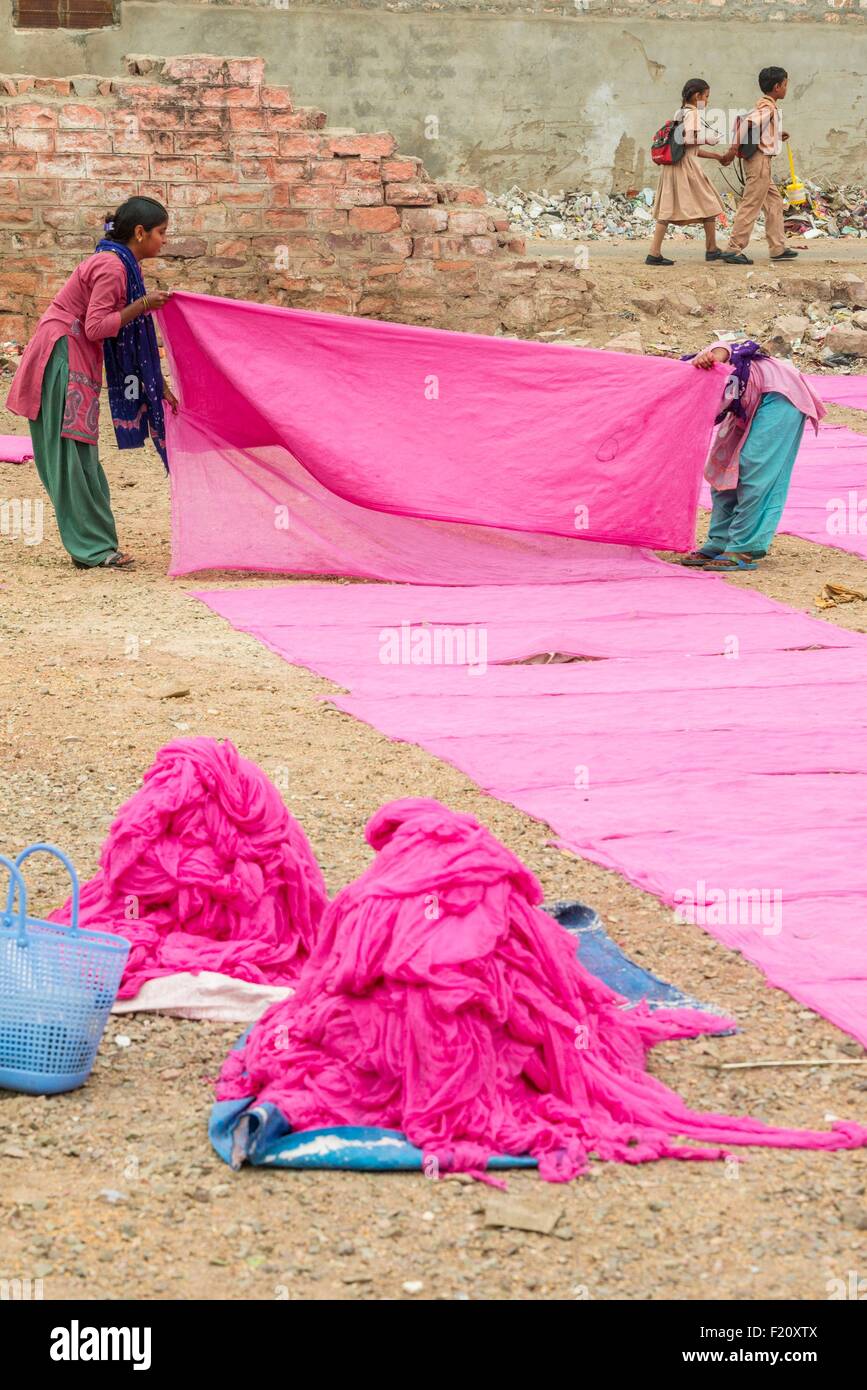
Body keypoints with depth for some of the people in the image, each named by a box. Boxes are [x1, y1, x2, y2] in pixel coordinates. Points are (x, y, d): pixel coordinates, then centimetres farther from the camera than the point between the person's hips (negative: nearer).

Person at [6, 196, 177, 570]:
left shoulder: (121, 264, 15)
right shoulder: (111, 267, -15)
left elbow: (126, 333, 18)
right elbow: (96, 327, -21)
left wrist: (157, 385, 17)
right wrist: (142, 305, -20)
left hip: (76, 360, 10)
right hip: (63, 357, -10)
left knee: (80, 456, 9)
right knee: (72, 452, -8)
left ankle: (93, 547, 11)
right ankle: (93, 549, -7)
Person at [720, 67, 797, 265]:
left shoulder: (764, 105, 15)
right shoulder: (768, 108, -15)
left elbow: (754, 127, 22)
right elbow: (745, 124, -26)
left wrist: (777, 135, 23)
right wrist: (733, 150, -27)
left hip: (760, 161, 10)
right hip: (761, 160, -10)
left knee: (774, 202, 15)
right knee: (751, 205, -8)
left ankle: (778, 248, 18)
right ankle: (734, 249, -8)